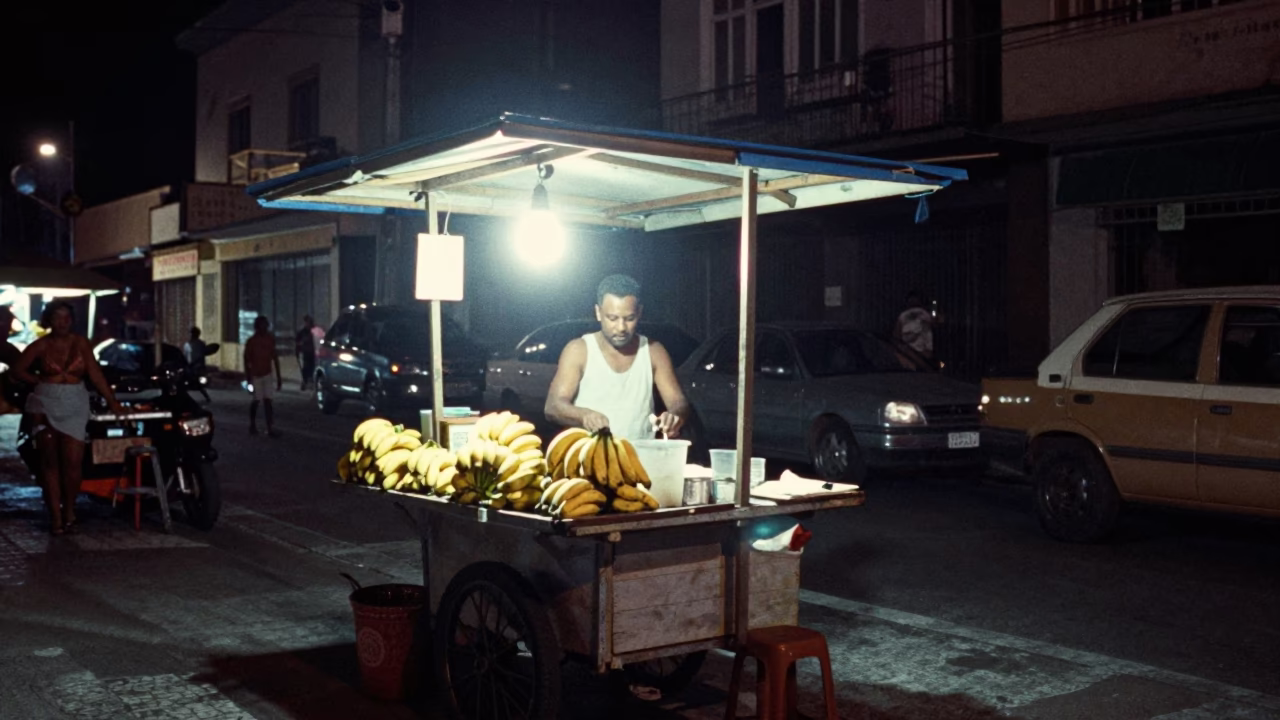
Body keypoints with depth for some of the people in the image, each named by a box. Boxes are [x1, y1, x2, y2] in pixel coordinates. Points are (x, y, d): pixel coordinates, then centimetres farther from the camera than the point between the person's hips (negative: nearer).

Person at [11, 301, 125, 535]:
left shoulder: (81, 344, 3)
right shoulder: (41, 345, 2)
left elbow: (96, 375, 0)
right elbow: (18, 370, 7)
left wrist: (112, 401, -5)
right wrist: (42, 382, -3)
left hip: (74, 405, 0)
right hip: (46, 404, 0)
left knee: (72, 462, -5)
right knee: (50, 461, 1)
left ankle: (69, 511, 14)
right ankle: (56, 515, 4)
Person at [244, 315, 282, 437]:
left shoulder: (270, 339, 3)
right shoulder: (251, 341, -8)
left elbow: (275, 358, 9)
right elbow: (247, 360, -6)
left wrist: (278, 377, 8)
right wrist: (248, 378, -10)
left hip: (268, 374, 3)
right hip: (256, 375, -3)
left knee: (267, 401, -3)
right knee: (256, 401, 4)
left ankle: (271, 428, -7)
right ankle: (252, 425, 23)